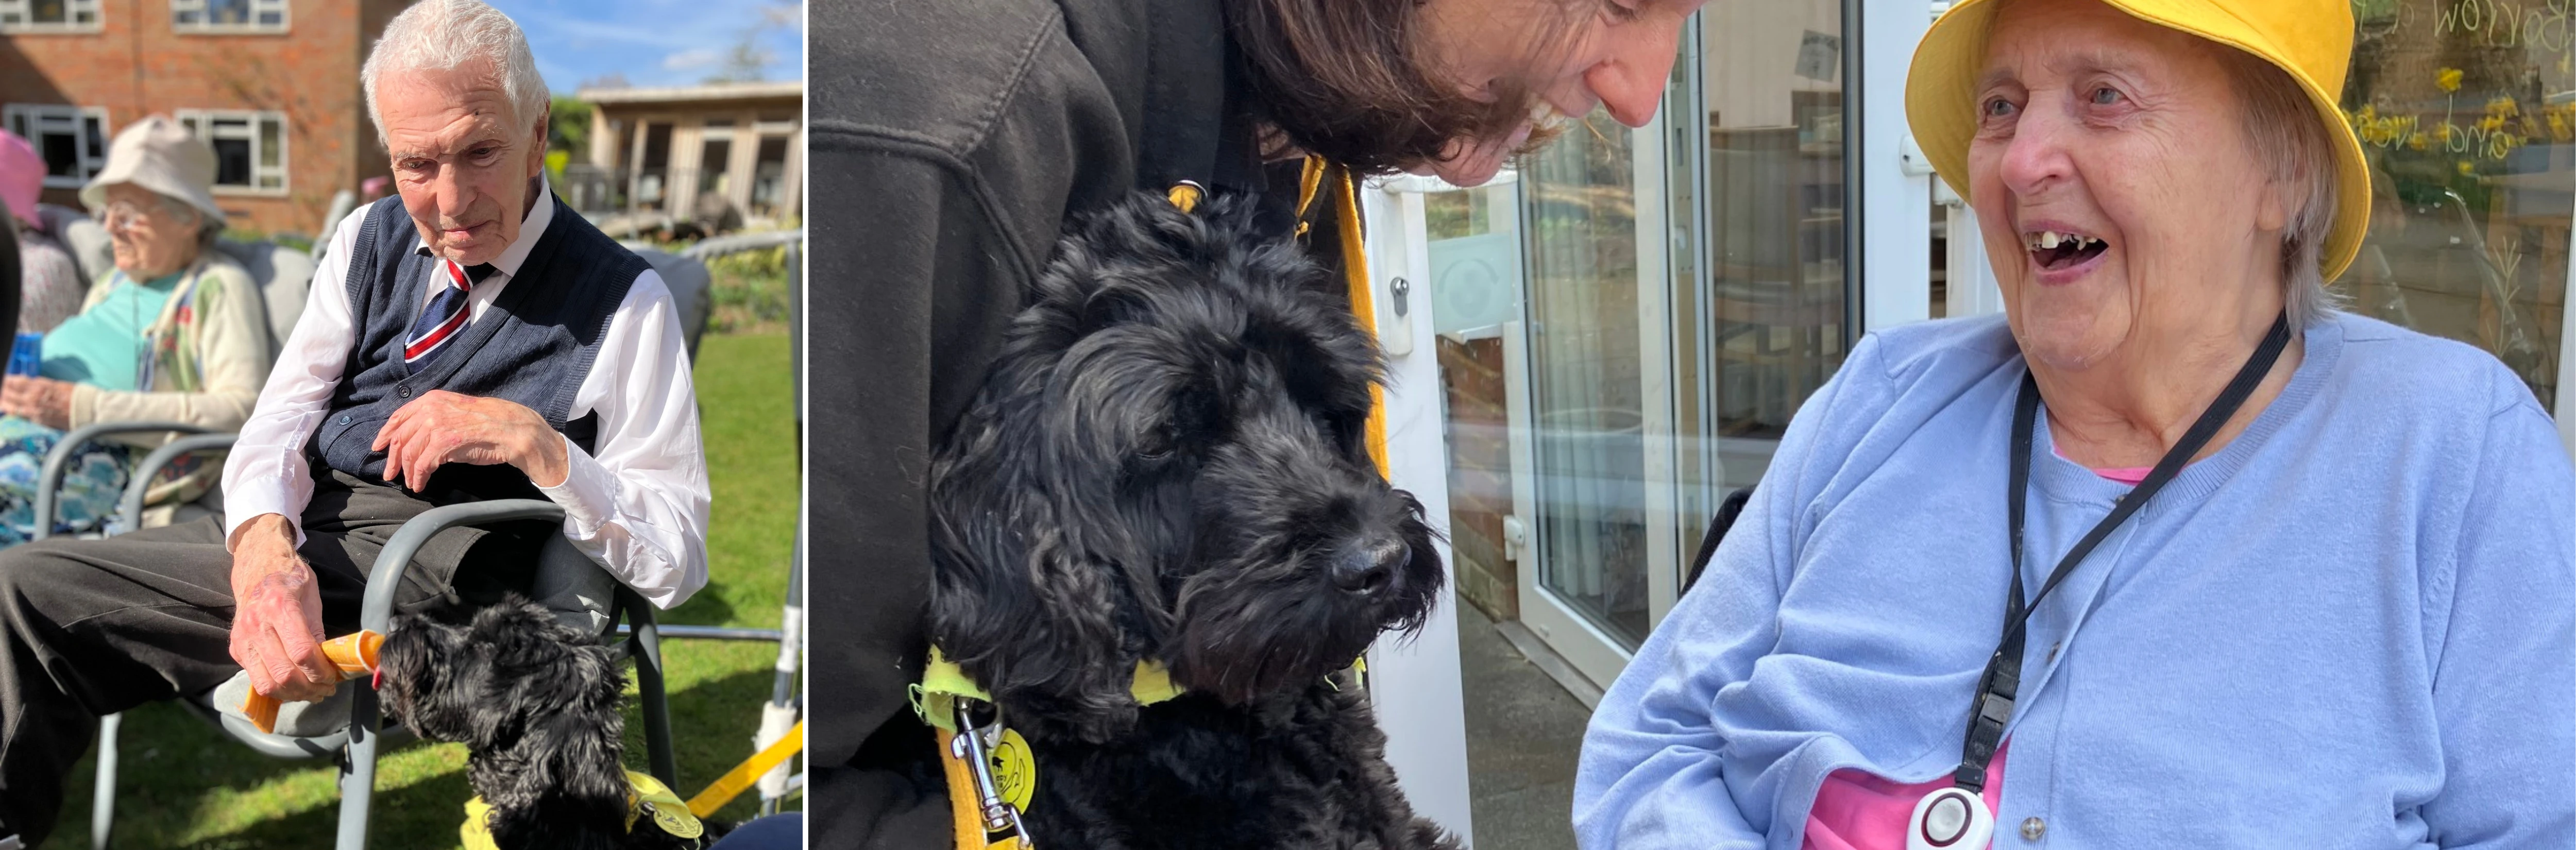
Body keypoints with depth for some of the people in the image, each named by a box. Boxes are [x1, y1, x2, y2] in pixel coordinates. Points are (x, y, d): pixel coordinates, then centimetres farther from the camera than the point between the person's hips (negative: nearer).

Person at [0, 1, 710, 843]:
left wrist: (535, 442, -22)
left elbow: (676, 560, -9)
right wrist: (265, 549, -21)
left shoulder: (622, 301, -7)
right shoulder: (371, 238, 11)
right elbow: (282, 417, 2)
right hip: (298, 528, 6)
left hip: (430, 575, -5)